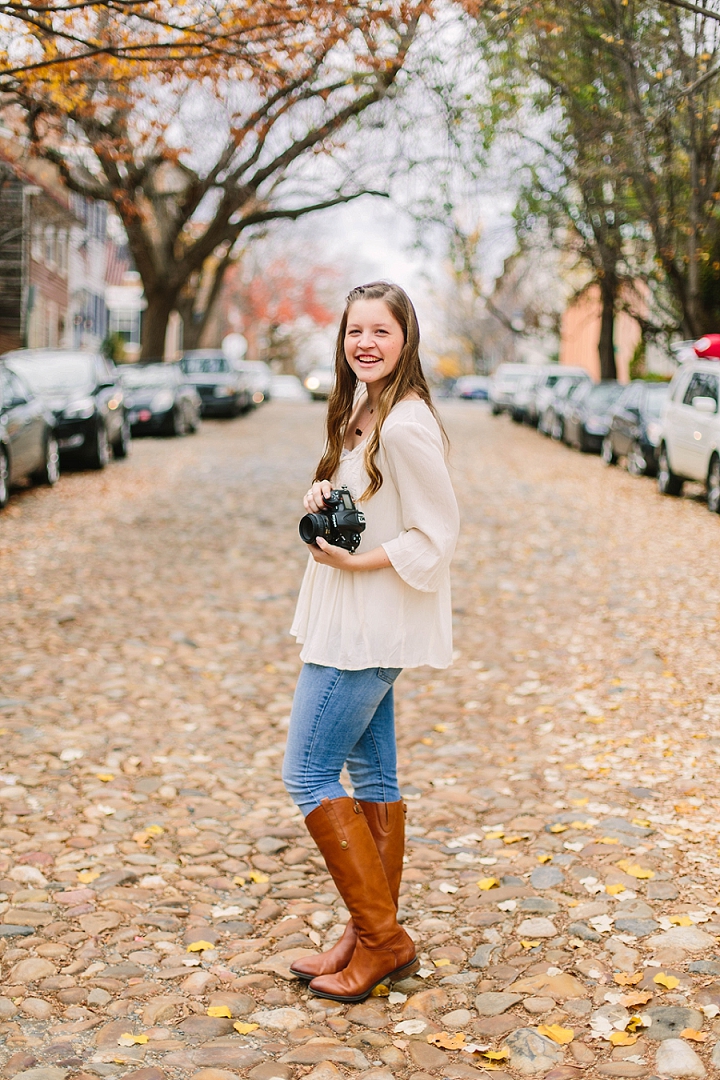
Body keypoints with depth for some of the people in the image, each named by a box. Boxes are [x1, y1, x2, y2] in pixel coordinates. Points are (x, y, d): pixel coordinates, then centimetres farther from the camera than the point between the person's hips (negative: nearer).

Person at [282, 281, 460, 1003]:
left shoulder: (405, 424, -19)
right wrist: (322, 501, 1)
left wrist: (355, 561, -19)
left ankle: (381, 939, 4)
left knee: (307, 773, -6)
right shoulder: (362, 411, 12)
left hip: (371, 628, -10)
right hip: (356, 626, 10)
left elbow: (435, 536, -18)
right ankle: (374, 936, 24)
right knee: (370, 773, 13)